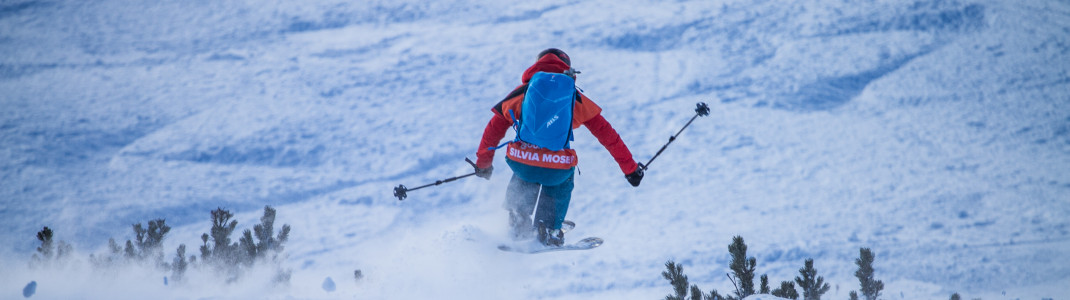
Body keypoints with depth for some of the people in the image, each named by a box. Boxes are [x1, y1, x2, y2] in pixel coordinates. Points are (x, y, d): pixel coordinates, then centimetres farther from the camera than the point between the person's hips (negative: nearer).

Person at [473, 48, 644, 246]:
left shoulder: (521, 93, 15)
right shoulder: (575, 98, 14)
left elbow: (494, 129, 21)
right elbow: (607, 134, 16)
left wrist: (483, 163, 36)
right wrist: (630, 168, 24)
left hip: (521, 164, 1)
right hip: (557, 171, -1)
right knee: (563, 179, 36)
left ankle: (518, 222, 30)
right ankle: (549, 231, 25)